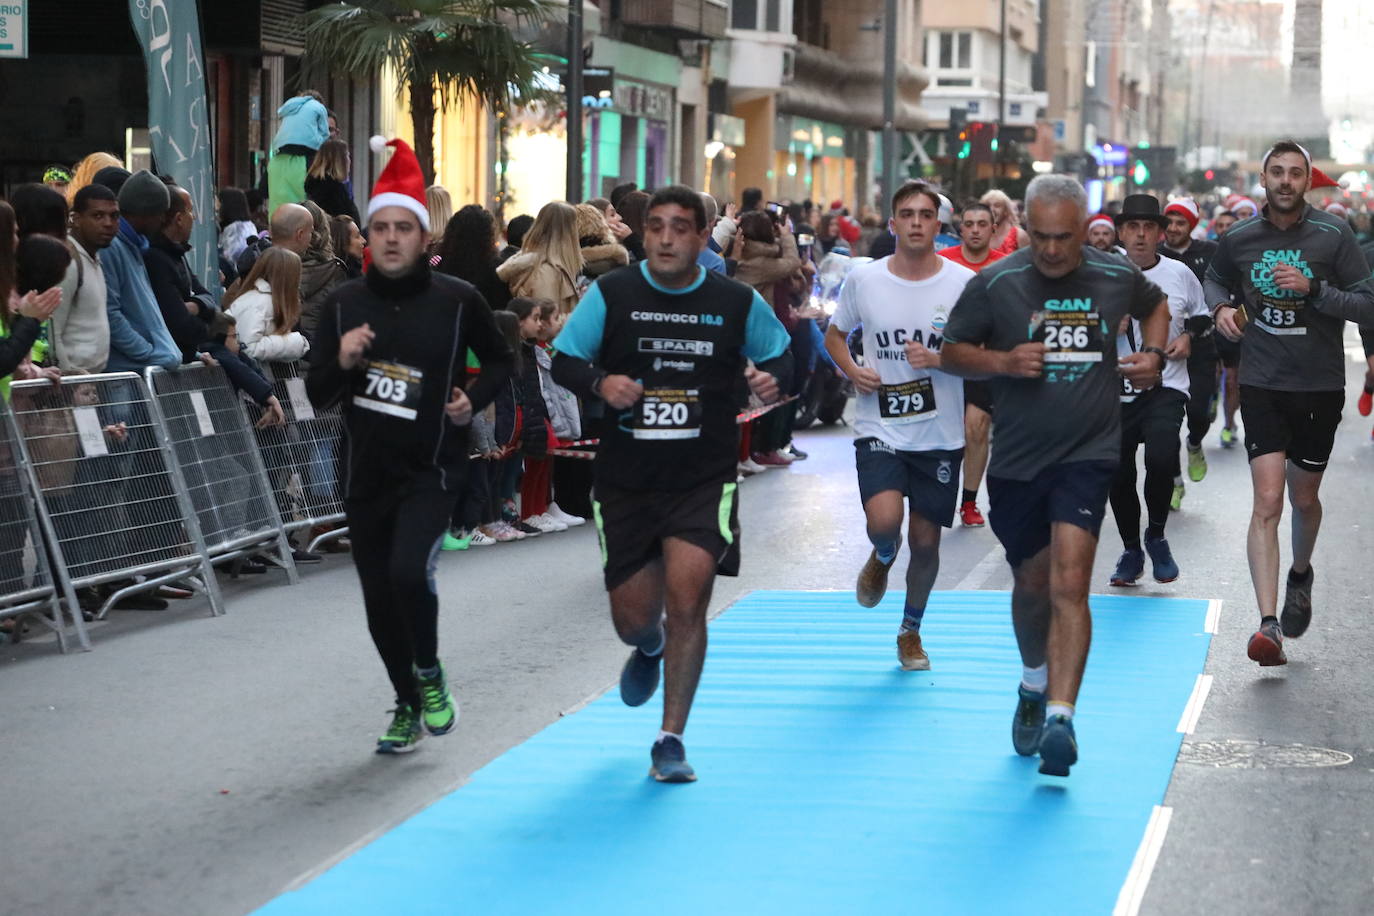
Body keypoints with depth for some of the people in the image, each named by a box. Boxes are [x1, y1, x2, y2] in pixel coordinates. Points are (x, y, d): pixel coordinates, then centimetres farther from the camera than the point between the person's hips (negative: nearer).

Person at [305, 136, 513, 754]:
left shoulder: (457, 302, -6)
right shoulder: (343, 305, 0)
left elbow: (499, 359, 11)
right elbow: (317, 396, 2)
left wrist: (475, 399, -7)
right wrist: (342, 363, -17)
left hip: (432, 470, -3)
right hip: (367, 473, 4)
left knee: (409, 571, -25)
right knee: (380, 602, 10)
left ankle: (430, 674, 3)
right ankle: (408, 707, 33)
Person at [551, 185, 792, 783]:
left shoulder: (737, 302, 1)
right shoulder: (610, 295, -1)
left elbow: (778, 352, 15)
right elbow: (563, 362, 4)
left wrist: (771, 378, -9)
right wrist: (599, 383, -17)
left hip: (703, 480, -1)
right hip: (625, 481, 1)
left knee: (686, 598, -17)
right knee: (633, 617, 7)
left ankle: (671, 740, -3)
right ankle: (649, 648, 49)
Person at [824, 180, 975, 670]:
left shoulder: (963, 283, -4)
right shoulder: (862, 279, -1)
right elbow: (834, 334, 15)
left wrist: (940, 360, -17)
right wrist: (852, 370, -5)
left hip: (940, 436, 1)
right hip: (879, 429, -1)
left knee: (925, 541, 6)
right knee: (884, 521, -23)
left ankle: (911, 630, 31)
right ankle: (882, 559, 16)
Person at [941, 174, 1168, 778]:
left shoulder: (1118, 277, -2)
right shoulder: (995, 284, -6)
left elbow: (1154, 306, 21)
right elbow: (950, 351, 2)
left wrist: (1153, 354, 2)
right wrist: (1001, 361, -16)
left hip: (1088, 455, -1)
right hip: (1016, 460, 1)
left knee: (1069, 583, -18)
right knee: (1031, 585, 15)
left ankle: (1059, 717, -23)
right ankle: (1034, 688, 43)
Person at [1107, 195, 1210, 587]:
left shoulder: (1179, 274, 2)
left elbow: (1202, 314, 18)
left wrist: (1189, 336, -1)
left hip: (1166, 386, -1)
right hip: (1115, 389, 1)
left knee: (1161, 458, -24)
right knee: (1118, 477, 4)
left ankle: (1156, 535, 2)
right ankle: (1131, 551, 28)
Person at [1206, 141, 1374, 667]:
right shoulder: (1238, 240, 0)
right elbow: (1216, 280, 22)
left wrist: (1313, 289, -21)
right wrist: (1221, 306, 0)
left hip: (1320, 387, 0)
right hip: (1262, 387, 0)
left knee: (1304, 498, 15)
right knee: (1267, 502, -13)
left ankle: (1300, 574, 47)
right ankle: (1268, 625, -18)